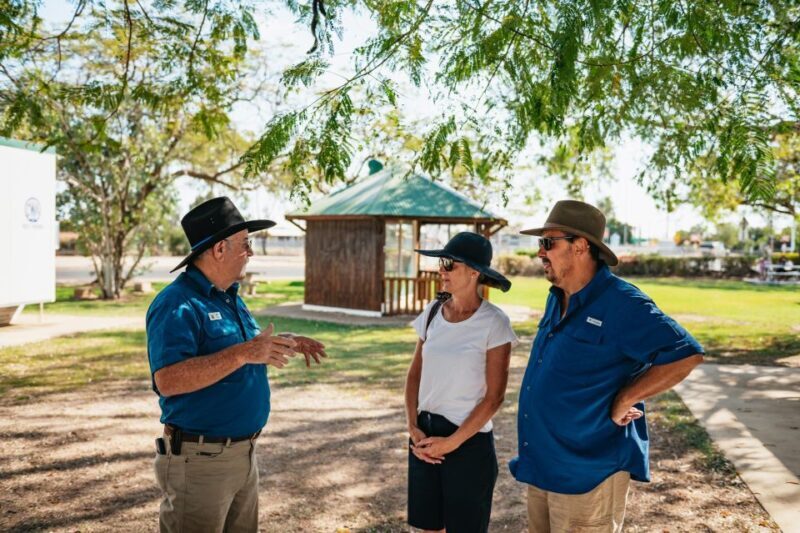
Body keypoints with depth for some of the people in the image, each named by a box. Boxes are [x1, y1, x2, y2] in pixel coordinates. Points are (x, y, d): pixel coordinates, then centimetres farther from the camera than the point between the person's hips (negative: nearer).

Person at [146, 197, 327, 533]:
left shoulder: (231, 297, 10)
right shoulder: (178, 304, -18)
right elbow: (168, 380, -30)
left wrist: (280, 345, 6)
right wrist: (243, 353, -33)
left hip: (244, 452, 9)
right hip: (200, 458, -9)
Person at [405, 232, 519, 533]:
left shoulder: (494, 322, -13)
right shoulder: (432, 313, 2)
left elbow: (494, 396, -12)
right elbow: (415, 375, 8)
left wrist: (452, 442, -13)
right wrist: (413, 427, -5)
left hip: (469, 441, -5)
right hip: (426, 434, 5)